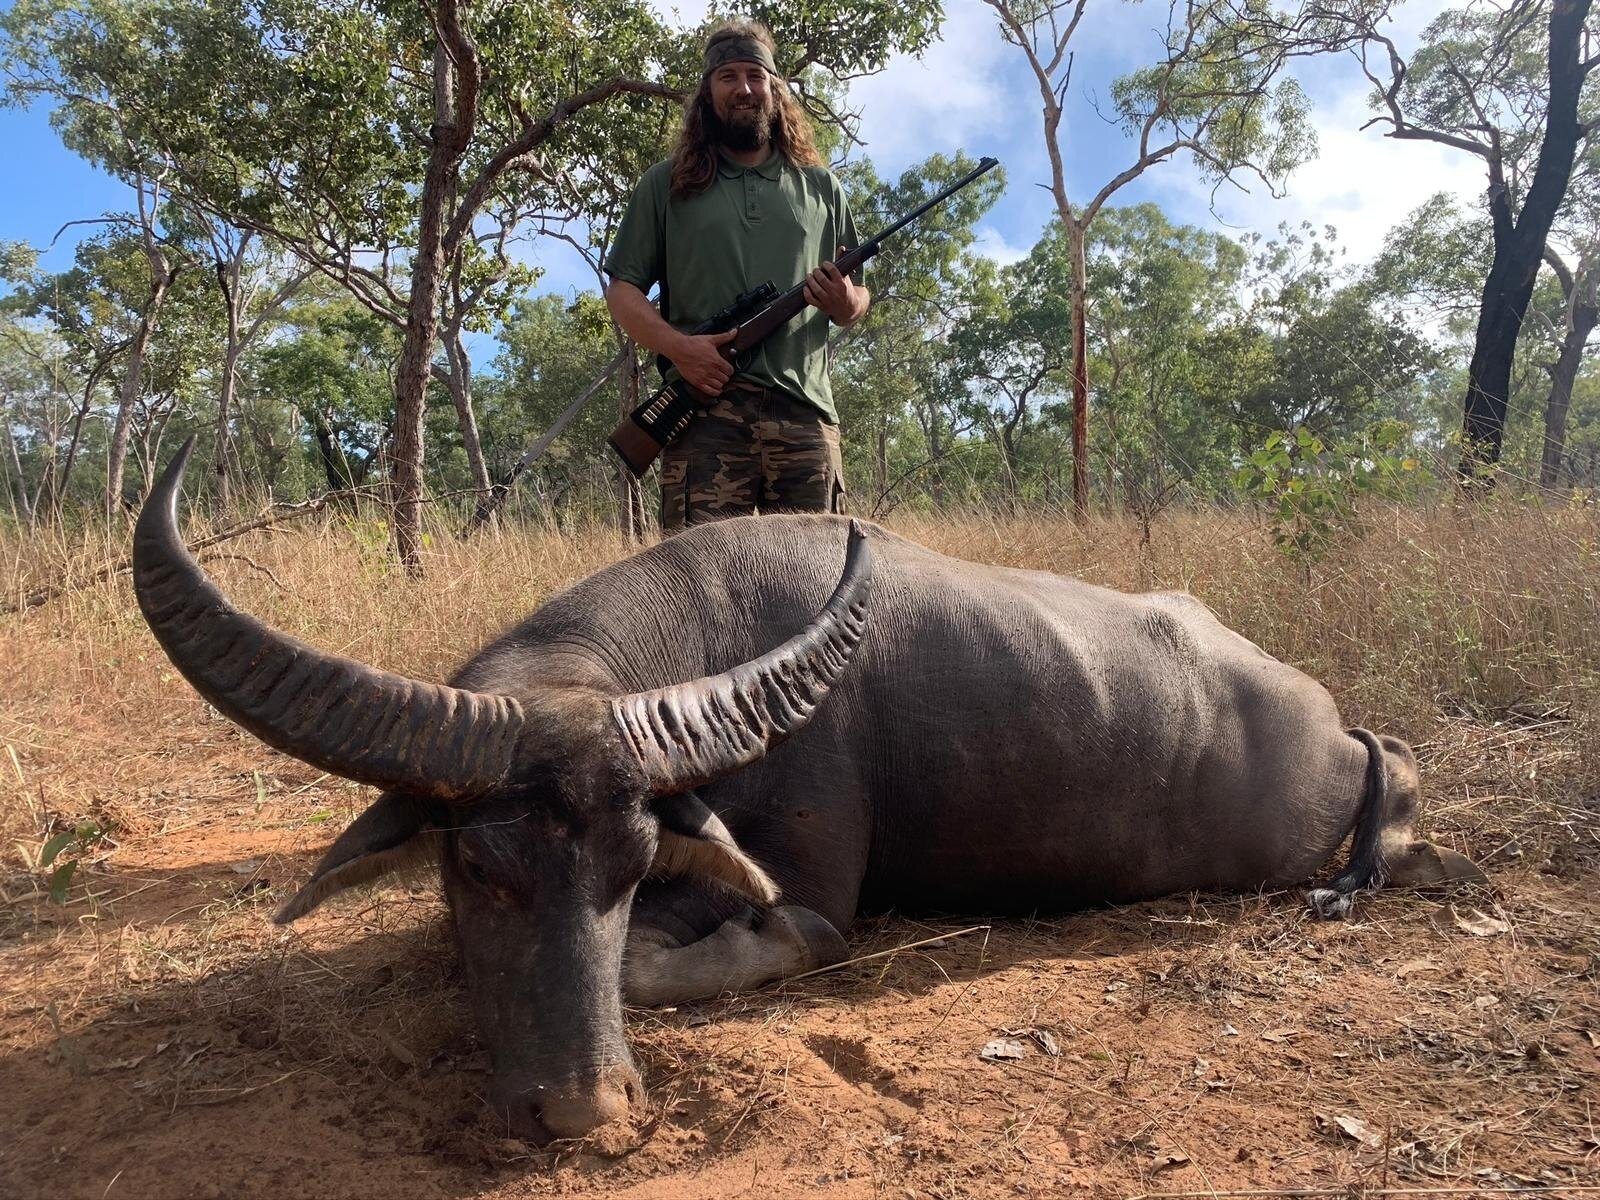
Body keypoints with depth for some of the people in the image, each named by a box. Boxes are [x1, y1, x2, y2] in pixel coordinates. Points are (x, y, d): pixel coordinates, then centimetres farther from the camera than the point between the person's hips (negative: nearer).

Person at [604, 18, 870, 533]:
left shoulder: (821, 187, 21)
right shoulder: (665, 185, 15)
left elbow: (857, 297, 24)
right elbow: (622, 289, 11)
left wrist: (847, 303, -2)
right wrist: (676, 345, -9)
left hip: (805, 414, 2)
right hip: (704, 414, -2)